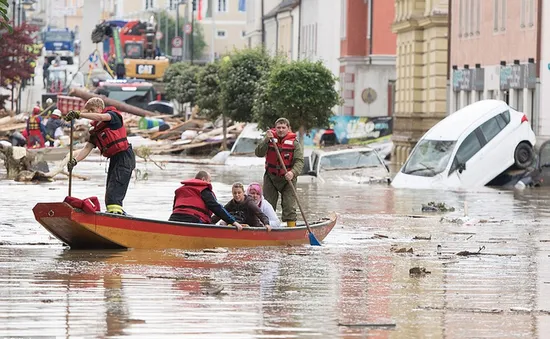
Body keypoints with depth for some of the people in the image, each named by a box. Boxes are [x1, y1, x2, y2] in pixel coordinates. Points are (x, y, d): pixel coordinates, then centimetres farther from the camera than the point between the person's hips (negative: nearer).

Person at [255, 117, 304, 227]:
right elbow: (258, 153, -11)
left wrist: (293, 173, -33)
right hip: (271, 178, 2)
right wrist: (267, 140, -24)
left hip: (287, 178, -2)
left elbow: (299, 161, -14)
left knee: (289, 207, -5)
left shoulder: (294, 143, -5)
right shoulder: (270, 139, 0)